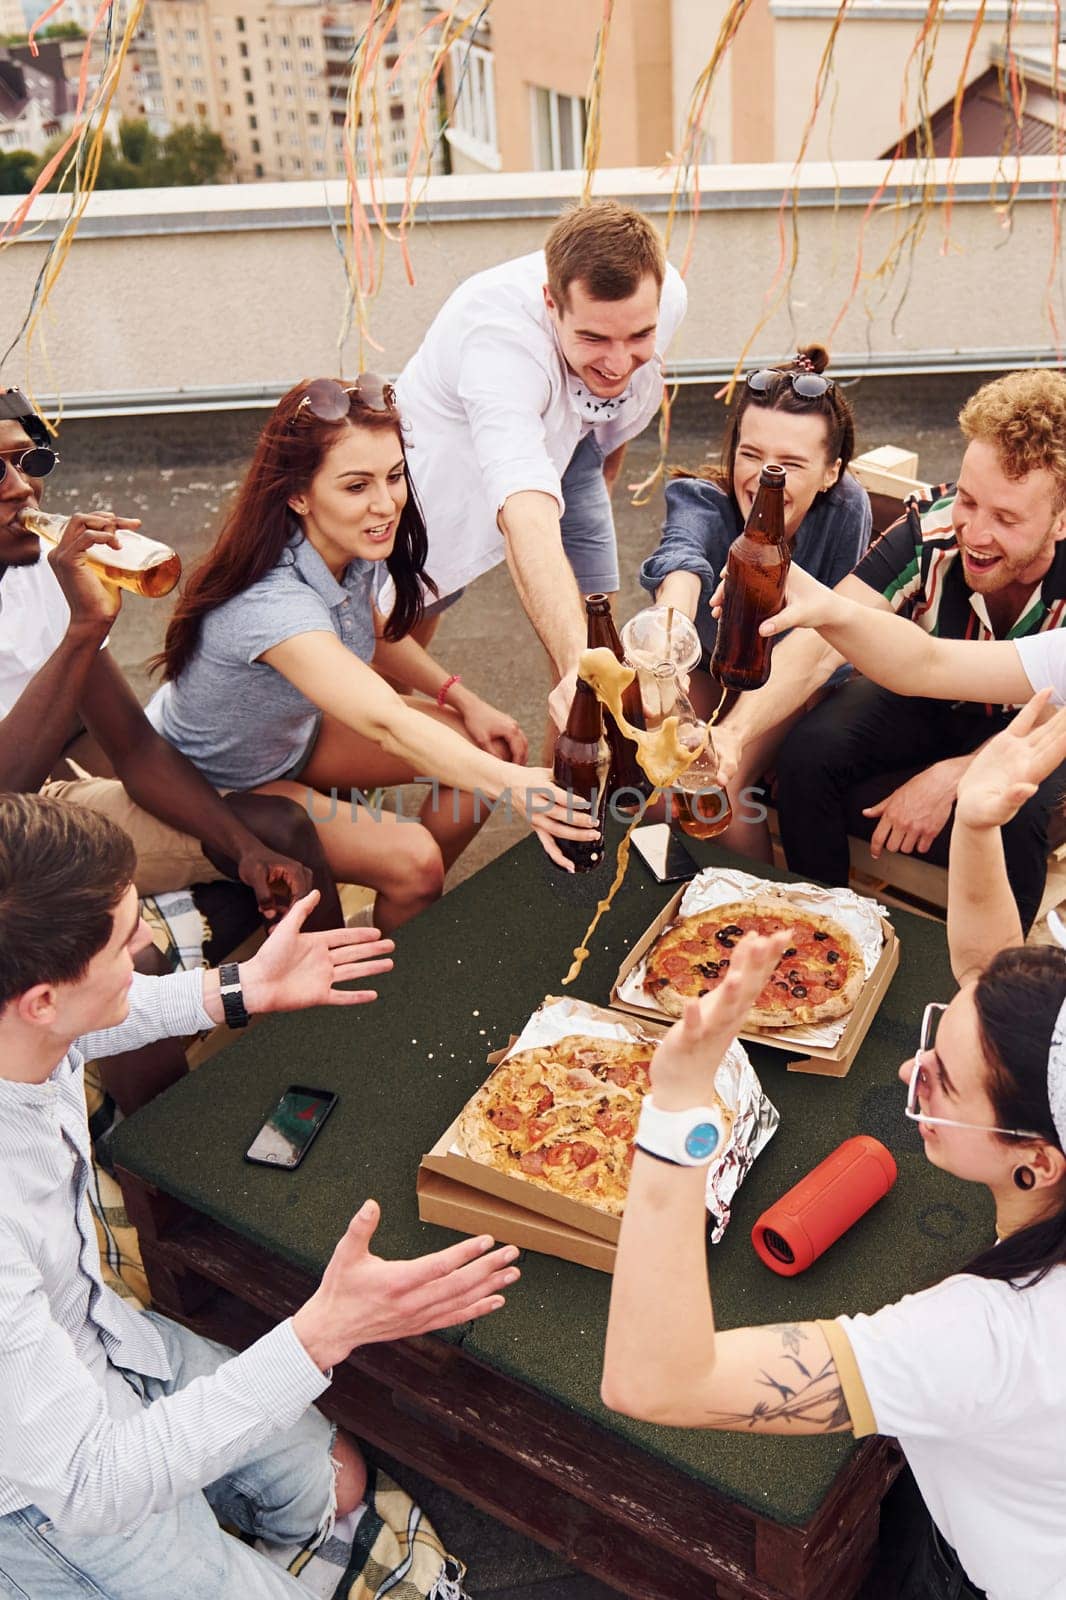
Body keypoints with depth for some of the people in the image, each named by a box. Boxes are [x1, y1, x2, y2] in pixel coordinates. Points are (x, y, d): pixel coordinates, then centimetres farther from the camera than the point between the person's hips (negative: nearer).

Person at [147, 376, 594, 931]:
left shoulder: (356, 549, -14)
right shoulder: (270, 604, -40)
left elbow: (372, 630, 8)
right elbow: (387, 723, -52)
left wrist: (463, 699, -5)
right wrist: (510, 784, -65)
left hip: (296, 732, 8)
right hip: (214, 786, -8)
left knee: (491, 745, -3)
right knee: (411, 860, -26)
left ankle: (425, 912, 16)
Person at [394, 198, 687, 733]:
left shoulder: (664, 297, -25)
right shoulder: (498, 335, -45)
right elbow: (527, 516, -58)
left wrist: (603, 480, 16)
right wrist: (577, 662, -71)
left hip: (565, 446, 4)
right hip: (445, 459, -4)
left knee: (593, 641, -6)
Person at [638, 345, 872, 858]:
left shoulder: (846, 507, -27)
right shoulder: (703, 501, -28)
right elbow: (681, 559, -53)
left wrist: (735, 766, -31)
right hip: (709, 672, 1)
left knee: (723, 789, -24)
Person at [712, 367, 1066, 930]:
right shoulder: (928, 536, -30)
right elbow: (815, 648, -38)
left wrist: (950, 778, -36)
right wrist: (732, 733, -55)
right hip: (925, 697, 2)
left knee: (1014, 812, -33)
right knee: (809, 750, -25)